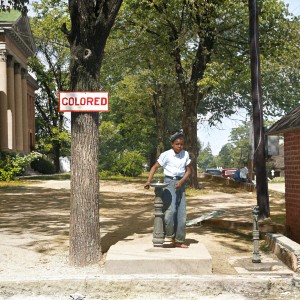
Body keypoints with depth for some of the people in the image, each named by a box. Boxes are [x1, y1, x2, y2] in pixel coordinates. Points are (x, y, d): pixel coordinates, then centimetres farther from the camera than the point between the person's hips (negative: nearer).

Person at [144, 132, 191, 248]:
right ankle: (170, 236, -3)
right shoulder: (166, 155, -8)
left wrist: (182, 181, -9)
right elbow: (155, 167, -6)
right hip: (169, 182, -4)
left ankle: (179, 240, 12)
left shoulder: (185, 154, 3)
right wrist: (148, 181, -18)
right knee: (170, 209, -22)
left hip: (180, 183, 5)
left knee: (181, 213, 3)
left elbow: (188, 170, 8)